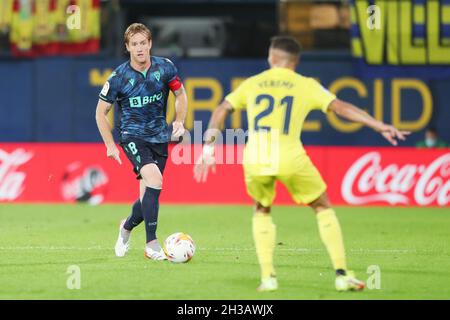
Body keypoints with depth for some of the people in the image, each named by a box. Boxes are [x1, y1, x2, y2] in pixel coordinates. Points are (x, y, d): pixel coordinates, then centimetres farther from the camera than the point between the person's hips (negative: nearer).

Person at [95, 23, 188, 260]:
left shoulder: (165, 67, -5)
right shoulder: (119, 78, -11)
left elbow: (180, 94, 13)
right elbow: (101, 112, 0)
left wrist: (179, 122, -2)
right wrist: (110, 145, -5)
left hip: (160, 137, 4)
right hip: (133, 136, -4)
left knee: (148, 195, 5)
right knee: (154, 179, -27)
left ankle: (127, 227, 39)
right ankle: (151, 244, -22)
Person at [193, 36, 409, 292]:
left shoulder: (252, 84, 17)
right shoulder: (306, 86, 9)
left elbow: (221, 112, 17)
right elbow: (341, 107, 1)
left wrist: (209, 148, 20)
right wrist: (380, 126, 0)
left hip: (255, 159, 2)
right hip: (290, 160, -2)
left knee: (262, 211, 28)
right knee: (323, 209, 18)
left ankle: (268, 277, 16)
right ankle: (342, 274, 10)